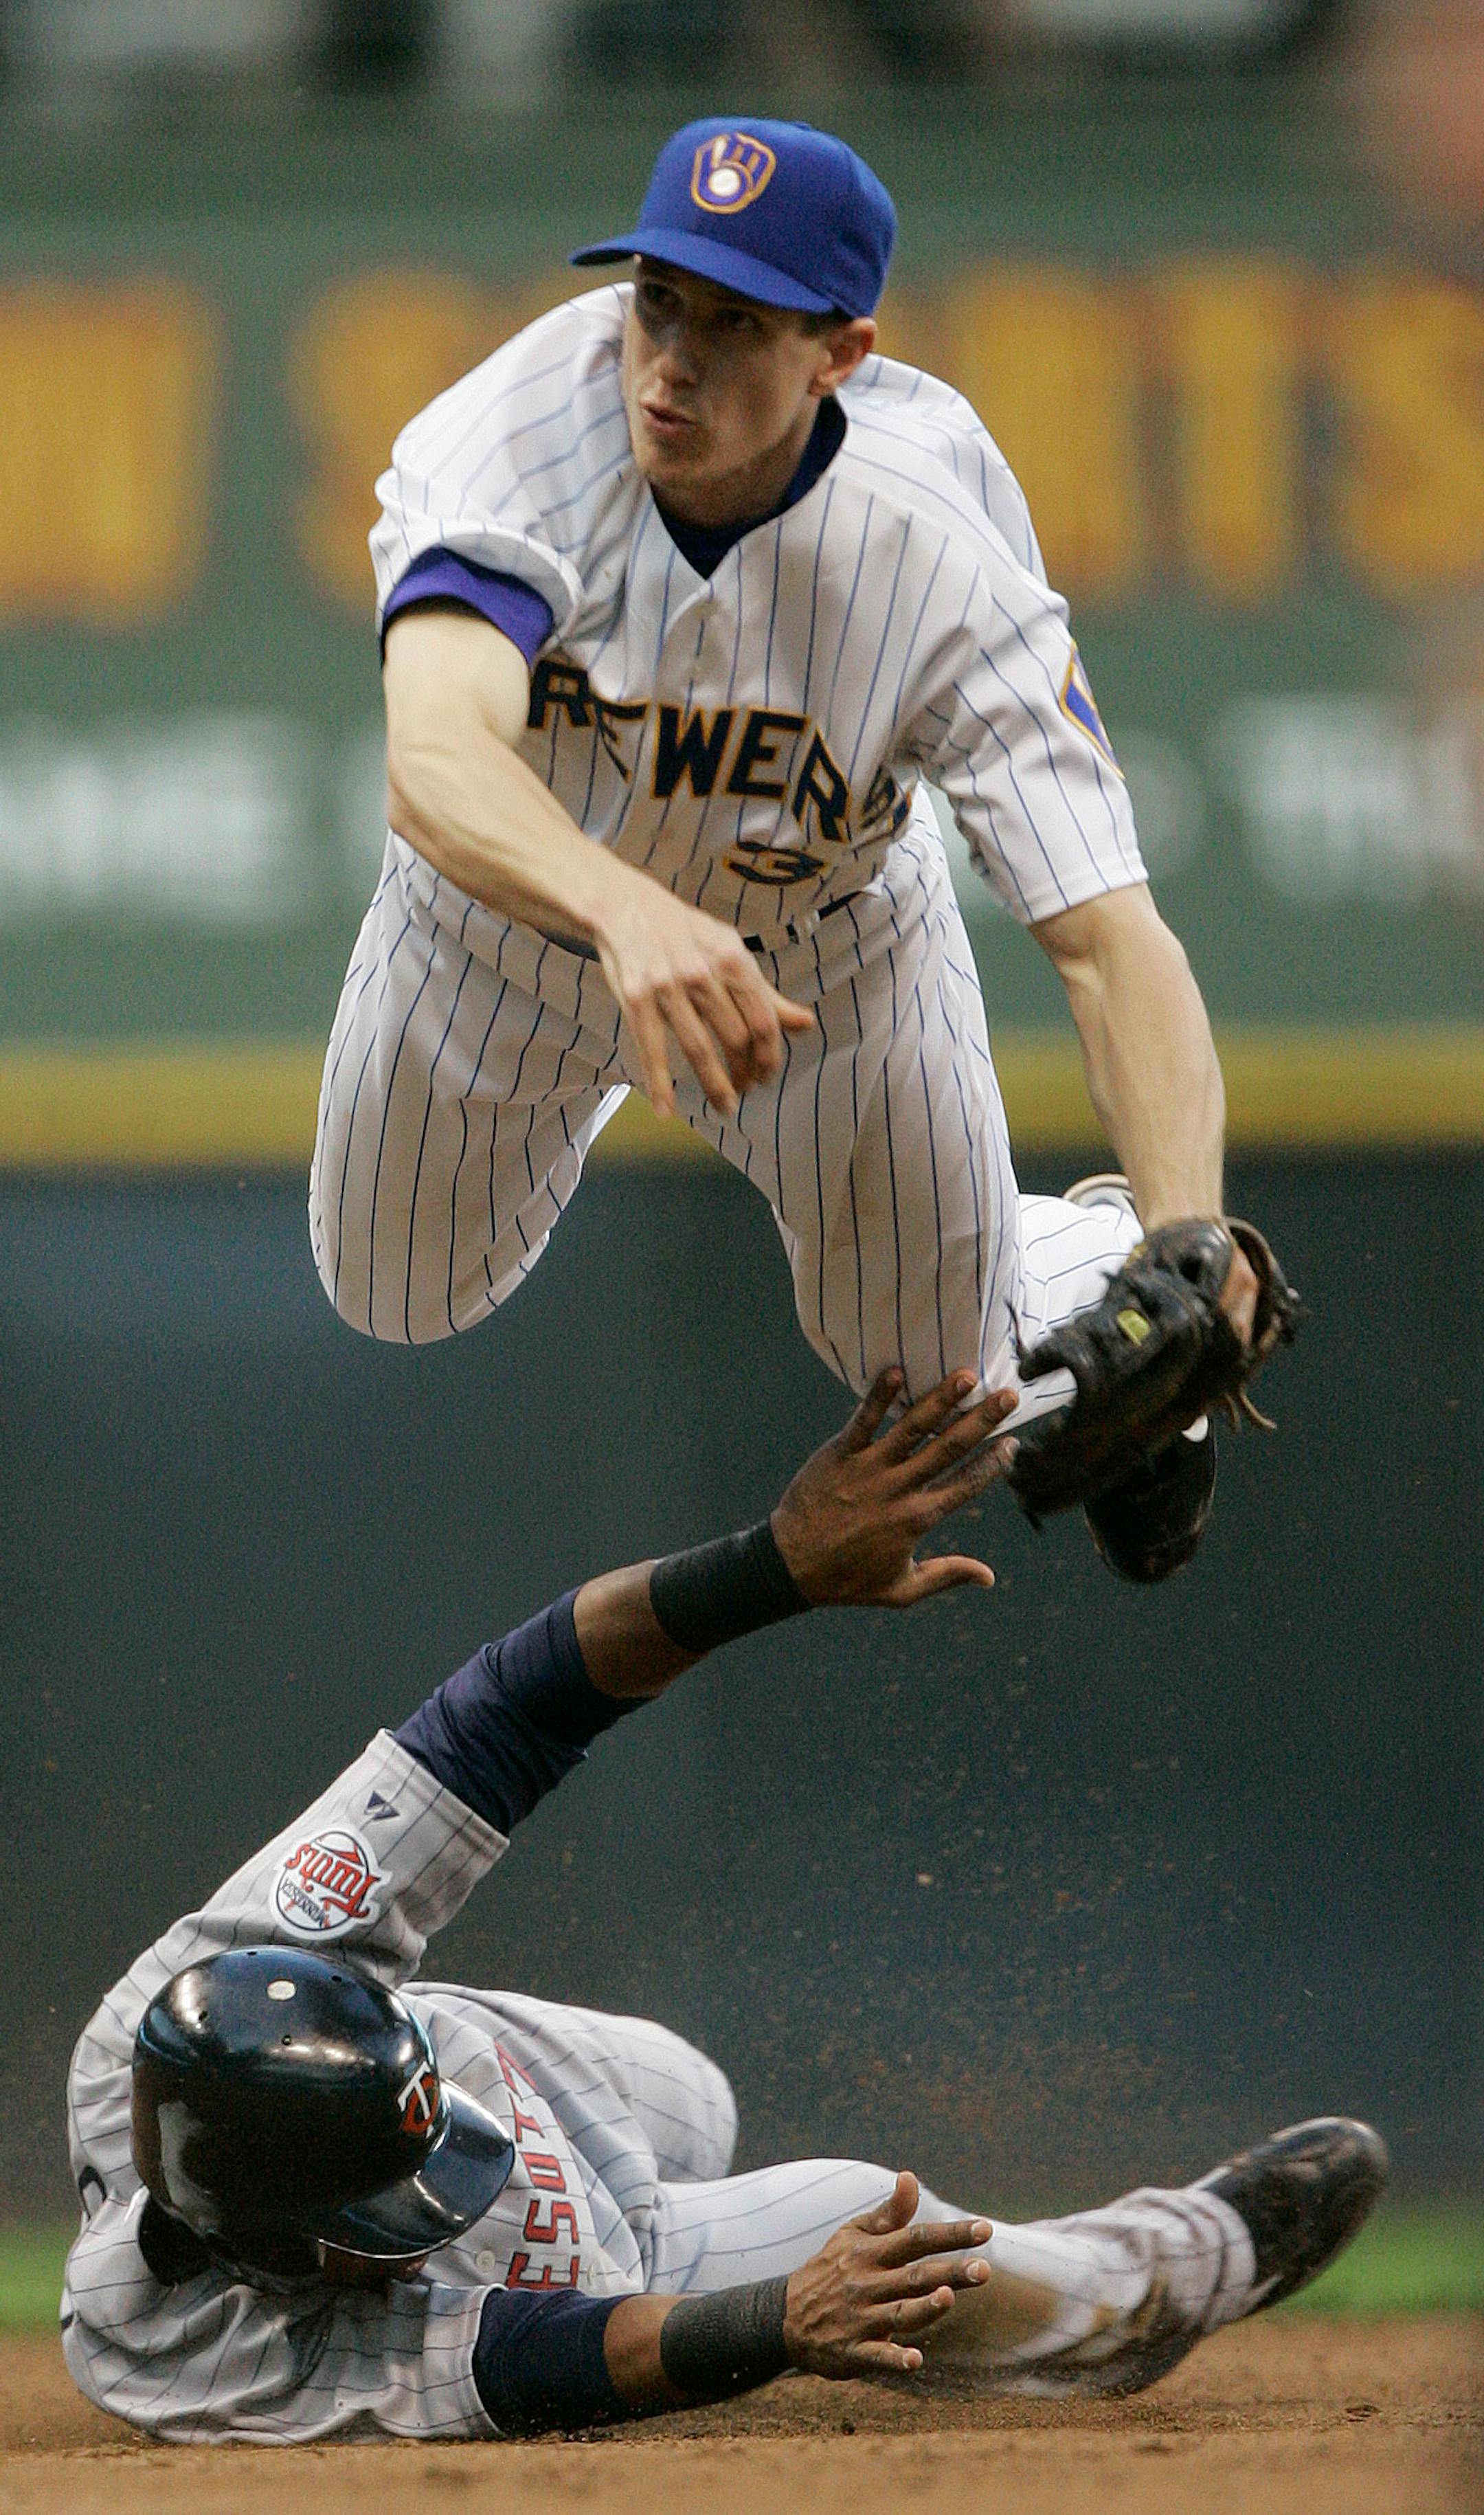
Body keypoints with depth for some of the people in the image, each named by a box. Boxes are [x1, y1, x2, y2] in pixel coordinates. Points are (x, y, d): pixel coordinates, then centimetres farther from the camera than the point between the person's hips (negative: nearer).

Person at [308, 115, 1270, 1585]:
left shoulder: (942, 564, -37)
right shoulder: (522, 445, -39)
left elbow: (1109, 938, -41)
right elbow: (436, 766, -57)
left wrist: (1182, 1240, -59)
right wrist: (627, 913, -79)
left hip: (826, 949, -1)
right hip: (508, 902, 1)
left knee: (939, 1374, 9)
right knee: (397, 1298, 21)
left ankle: (1110, 1259, 43)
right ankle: (596, 1085, 51)